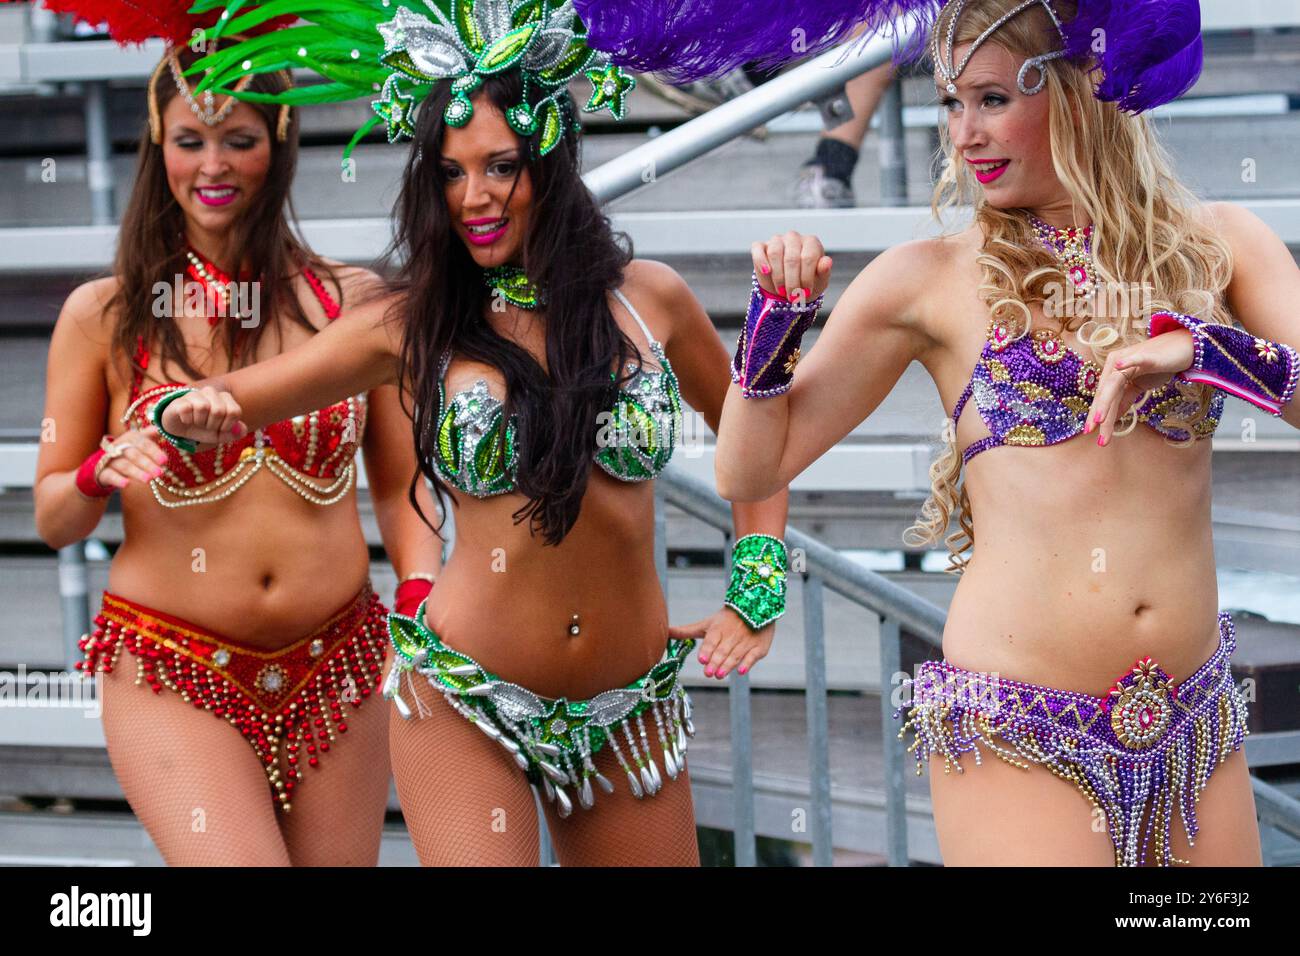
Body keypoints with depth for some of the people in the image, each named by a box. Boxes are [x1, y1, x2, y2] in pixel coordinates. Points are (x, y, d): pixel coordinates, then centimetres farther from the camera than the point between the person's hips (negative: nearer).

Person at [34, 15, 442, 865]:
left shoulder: (353, 301, 6)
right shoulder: (105, 316, 2)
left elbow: (400, 487, 13)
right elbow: (52, 521, 5)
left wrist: (423, 602, -4)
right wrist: (105, 471, -15)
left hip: (336, 672, 3)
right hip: (175, 681, -3)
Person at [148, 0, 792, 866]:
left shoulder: (649, 300, 0)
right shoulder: (415, 327, -2)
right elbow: (231, 401, 2)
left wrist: (756, 594, 6)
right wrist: (194, 413, -22)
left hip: (631, 705, 2)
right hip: (465, 701, -2)